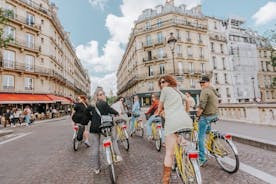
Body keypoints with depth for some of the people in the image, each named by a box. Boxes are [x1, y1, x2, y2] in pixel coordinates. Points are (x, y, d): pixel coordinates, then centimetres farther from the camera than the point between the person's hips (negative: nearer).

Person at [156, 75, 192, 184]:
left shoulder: (165, 89, 9)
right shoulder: (178, 91, 28)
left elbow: (160, 106, 15)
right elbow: (187, 101, 44)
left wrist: (157, 114, 34)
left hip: (173, 122, -7)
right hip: (187, 121, 7)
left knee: (169, 153, -3)